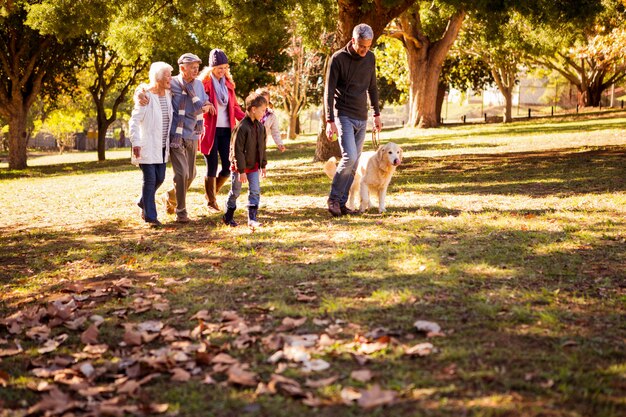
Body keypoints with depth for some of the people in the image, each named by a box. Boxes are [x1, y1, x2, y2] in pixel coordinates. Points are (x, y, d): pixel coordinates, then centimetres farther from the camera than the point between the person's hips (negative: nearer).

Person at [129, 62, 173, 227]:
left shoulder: (168, 95, 7)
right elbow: (134, 121, -14)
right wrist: (135, 142, -21)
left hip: (162, 146, 7)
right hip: (147, 146, -7)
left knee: (160, 178, 9)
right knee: (150, 179, -6)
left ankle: (144, 203, 34)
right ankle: (150, 216, 1)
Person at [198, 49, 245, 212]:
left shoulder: (228, 83, 12)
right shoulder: (204, 82, -4)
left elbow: (234, 106, 17)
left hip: (226, 130, 5)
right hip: (210, 130, -5)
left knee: (228, 167, 3)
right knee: (212, 168, -1)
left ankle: (212, 192, 27)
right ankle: (211, 202, 13)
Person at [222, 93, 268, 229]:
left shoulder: (260, 127, 3)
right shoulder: (242, 127, -21)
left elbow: (262, 147, 13)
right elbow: (237, 150, -21)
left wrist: (263, 165, 14)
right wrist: (241, 171, -21)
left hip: (254, 166, 6)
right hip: (239, 166, -6)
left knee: (255, 191, -1)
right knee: (235, 192, 8)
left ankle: (252, 218, 3)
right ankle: (228, 216, 25)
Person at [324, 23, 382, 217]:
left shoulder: (370, 58, 8)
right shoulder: (338, 58, -9)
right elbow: (329, 91, -10)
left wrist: (376, 114, 16)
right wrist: (330, 121, -16)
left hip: (361, 118, 6)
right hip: (344, 115, -6)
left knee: (354, 164, 5)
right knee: (349, 157, -19)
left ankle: (342, 203, 12)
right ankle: (333, 198, -5)